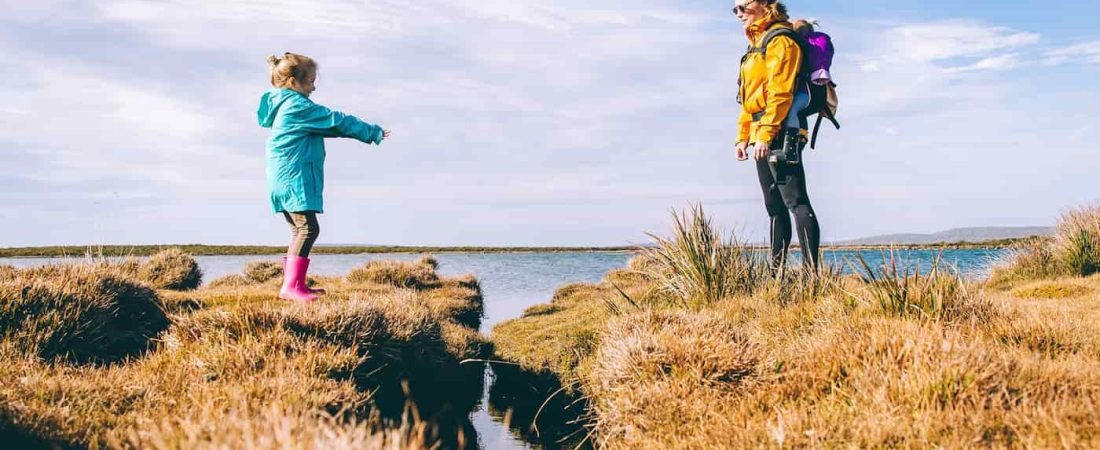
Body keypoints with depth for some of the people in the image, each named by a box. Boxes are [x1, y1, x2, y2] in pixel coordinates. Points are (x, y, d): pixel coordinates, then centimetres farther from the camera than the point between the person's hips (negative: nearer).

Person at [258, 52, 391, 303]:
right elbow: (337, 122, -10)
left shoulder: (281, 105, 19)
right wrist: (373, 133, -1)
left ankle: (296, 285, 18)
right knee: (307, 229, -13)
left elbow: (327, 126, 26)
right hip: (295, 179, -11)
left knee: (300, 230, 14)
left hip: (284, 180, 11)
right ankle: (290, 286, -17)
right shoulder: (299, 106, -12)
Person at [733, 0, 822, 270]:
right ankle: (777, 271, 14)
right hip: (762, 138, 10)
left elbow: (780, 92, -17)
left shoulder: (779, 40, -6)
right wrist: (743, 136, 19)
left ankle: (811, 271, -17)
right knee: (775, 206, 10)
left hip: (779, 134, -10)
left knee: (796, 201, -14)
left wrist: (765, 134, -23)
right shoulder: (756, 44, 23)